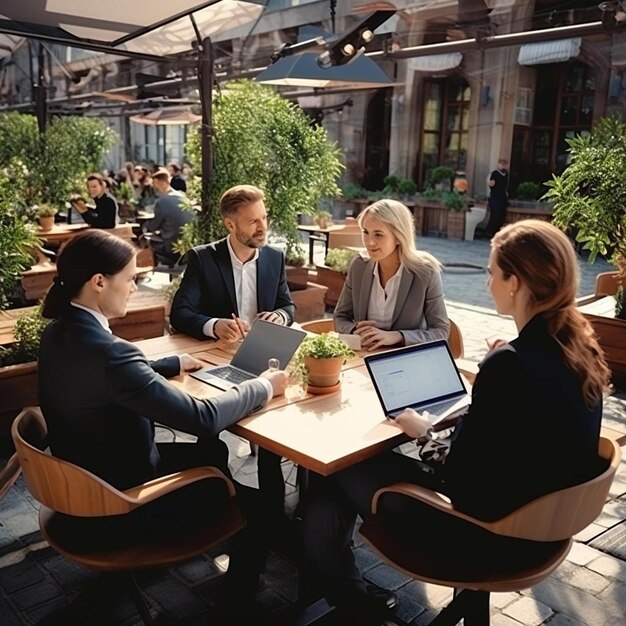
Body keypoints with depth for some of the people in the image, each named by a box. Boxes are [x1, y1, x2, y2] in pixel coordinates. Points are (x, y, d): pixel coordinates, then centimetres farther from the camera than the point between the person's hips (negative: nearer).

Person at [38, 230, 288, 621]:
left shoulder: (62, 330, -4)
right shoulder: (107, 351, -34)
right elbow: (203, 419, -30)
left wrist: (174, 364, 15)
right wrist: (263, 387, -16)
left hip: (86, 478, 9)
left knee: (213, 452, 24)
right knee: (259, 505, 4)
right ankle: (240, 596, 28)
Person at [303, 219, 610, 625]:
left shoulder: (509, 366, -29)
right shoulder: (581, 350, -4)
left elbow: (460, 480, -22)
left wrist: (425, 433, -5)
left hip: (488, 527, -8)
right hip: (540, 517, 8)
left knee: (337, 475, 9)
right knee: (374, 463, 22)